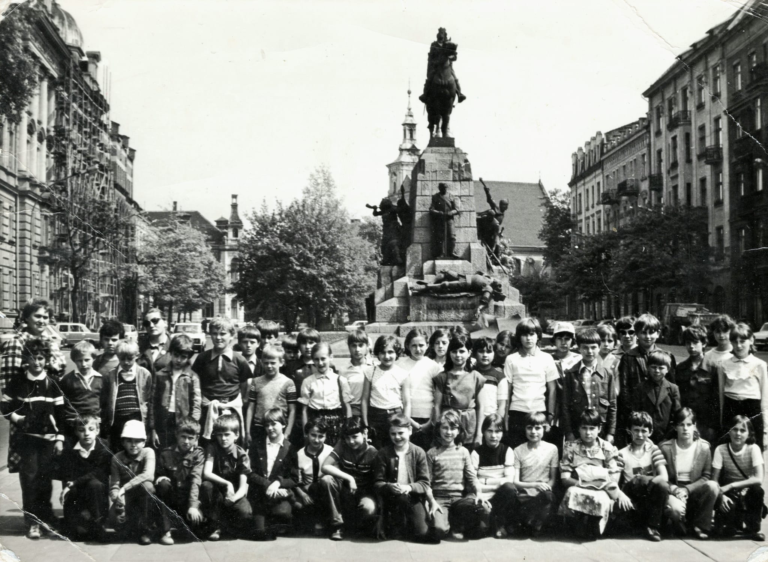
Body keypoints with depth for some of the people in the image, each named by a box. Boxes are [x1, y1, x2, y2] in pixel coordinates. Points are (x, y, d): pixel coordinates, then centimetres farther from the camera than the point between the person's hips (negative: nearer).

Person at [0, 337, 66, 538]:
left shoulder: (52, 384, 4)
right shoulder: (17, 383, 2)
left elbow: (60, 414, 5)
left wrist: (60, 438, 0)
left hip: (48, 439, 1)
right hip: (25, 438, -1)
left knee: (45, 479, 4)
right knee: (29, 478, -7)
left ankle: (45, 516, 21)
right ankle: (32, 522, -2)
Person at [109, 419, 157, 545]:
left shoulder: (148, 452, -14)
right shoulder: (117, 459, -8)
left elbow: (148, 475, -33)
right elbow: (114, 485, -12)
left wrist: (124, 488, -40)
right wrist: (117, 496, -36)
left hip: (145, 498, -1)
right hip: (126, 498, 2)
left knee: (146, 485, -35)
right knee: (117, 519, -30)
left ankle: (144, 530, -19)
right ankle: (133, 528, 12)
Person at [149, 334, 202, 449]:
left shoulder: (192, 377, 3)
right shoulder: (160, 375, 8)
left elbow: (196, 405, -1)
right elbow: (153, 403, 8)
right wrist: (153, 429, 4)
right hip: (163, 424, 2)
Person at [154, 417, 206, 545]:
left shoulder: (198, 454, -7)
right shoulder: (166, 454, -3)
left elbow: (196, 479, -21)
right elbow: (157, 476, 9)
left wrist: (193, 505, -32)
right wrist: (161, 479, -16)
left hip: (187, 498, -1)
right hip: (170, 500, 1)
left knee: (197, 518, -29)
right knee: (163, 484, -29)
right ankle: (166, 531, -22)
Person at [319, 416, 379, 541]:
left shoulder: (372, 453, -8)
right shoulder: (342, 446, -7)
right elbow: (325, 466, -17)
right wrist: (349, 478, -26)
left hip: (364, 492, -2)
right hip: (343, 491, 2)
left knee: (369, 508, -37)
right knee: (326, 480, -29)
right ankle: (336, 525, -17)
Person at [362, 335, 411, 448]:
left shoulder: (403, 375, 0)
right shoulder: (371, 373, 3)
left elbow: (407, 403, 2)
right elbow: (365, 399, 6)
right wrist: (365, 424, 2)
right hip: (375, 417, 1)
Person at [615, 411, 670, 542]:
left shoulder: (653, 450, 5)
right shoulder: (622, 453, 1)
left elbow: (664, 477, -9)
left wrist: (644, 483, -26)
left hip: (650, 496, 1)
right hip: (631, 497, -1)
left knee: (663, 485, -31)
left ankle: (652, 526, -12)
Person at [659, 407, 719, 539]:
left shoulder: (704, 447, -2)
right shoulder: (665, 448, -5)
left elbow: (706, 476, -2)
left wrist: (687, 489, -16)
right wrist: (674, 489, -21)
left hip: (693, 490, 2)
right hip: (672, 491, -2)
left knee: (713, 486, -30)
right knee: (676, 508, -36)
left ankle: (699, 526, -13)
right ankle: (683, 526, 3)